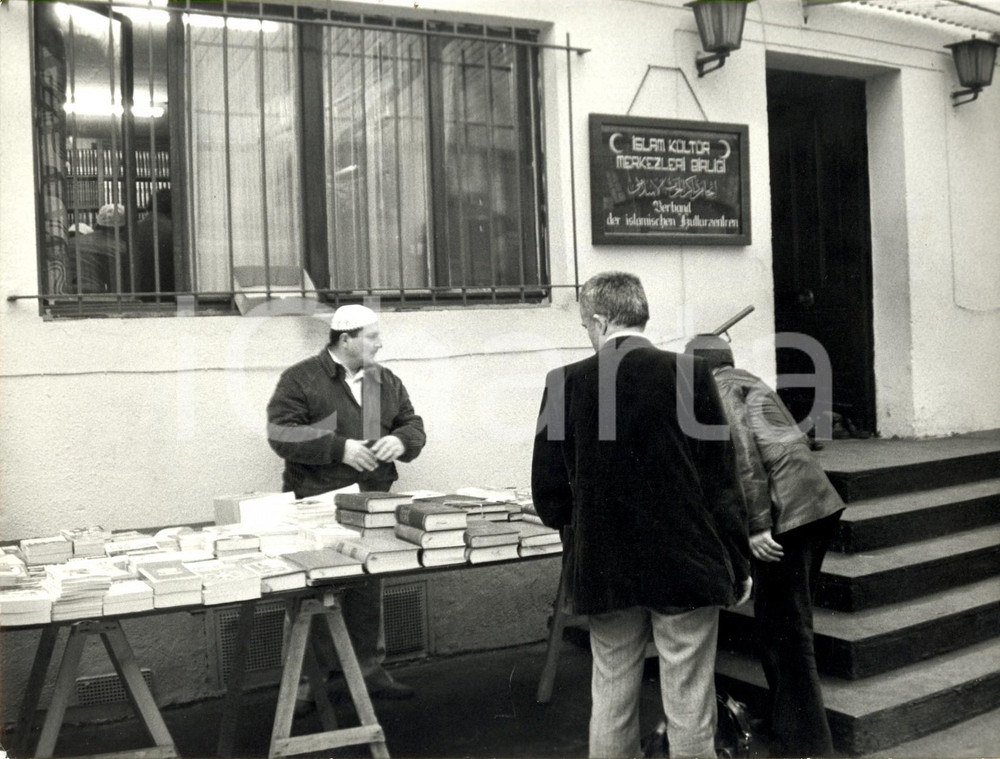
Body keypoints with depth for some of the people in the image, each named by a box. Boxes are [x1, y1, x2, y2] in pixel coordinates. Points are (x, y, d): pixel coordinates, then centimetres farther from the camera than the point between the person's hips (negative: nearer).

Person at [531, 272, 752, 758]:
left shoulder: (567, 383, -6)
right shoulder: (690, 375, -9)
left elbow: (547, 489, -2)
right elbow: (721, 483, -6)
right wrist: (739, 565, 4)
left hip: (604, 570, 2)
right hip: (687, 570, -1)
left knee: (611, 697, 14)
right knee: (689, 706, 9)